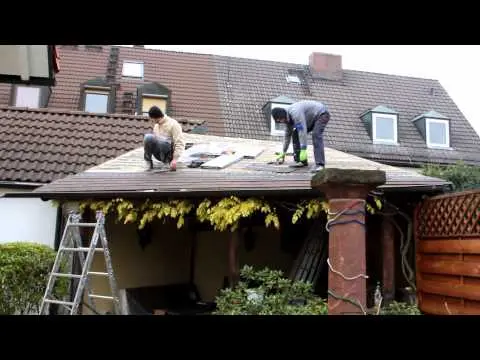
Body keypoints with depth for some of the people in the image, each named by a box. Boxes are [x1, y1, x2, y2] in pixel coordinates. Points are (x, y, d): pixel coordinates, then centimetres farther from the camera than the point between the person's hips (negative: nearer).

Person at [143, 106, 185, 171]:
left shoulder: (173, 124, -5)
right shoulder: (156, 125, 17)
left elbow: (180, 143, -12)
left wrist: (175, 159, -21)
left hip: (169, 153, -5)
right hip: (159, 154, 5)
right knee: (148, 137, -26)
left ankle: (169, 160, -16)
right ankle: (148, 161, -15)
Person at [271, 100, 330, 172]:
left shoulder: (295, 113, -33)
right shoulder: (288, 117, -3)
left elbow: (303, 132, -37)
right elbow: (287, 134, 8)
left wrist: (303, 150, -38)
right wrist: (283, 153, 11)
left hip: (321, 114, -10)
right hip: (312, 118, 10)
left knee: (316, 135, -30)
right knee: (295, 133, 2)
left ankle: (319, 164, -36)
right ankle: (301, 161, 3)